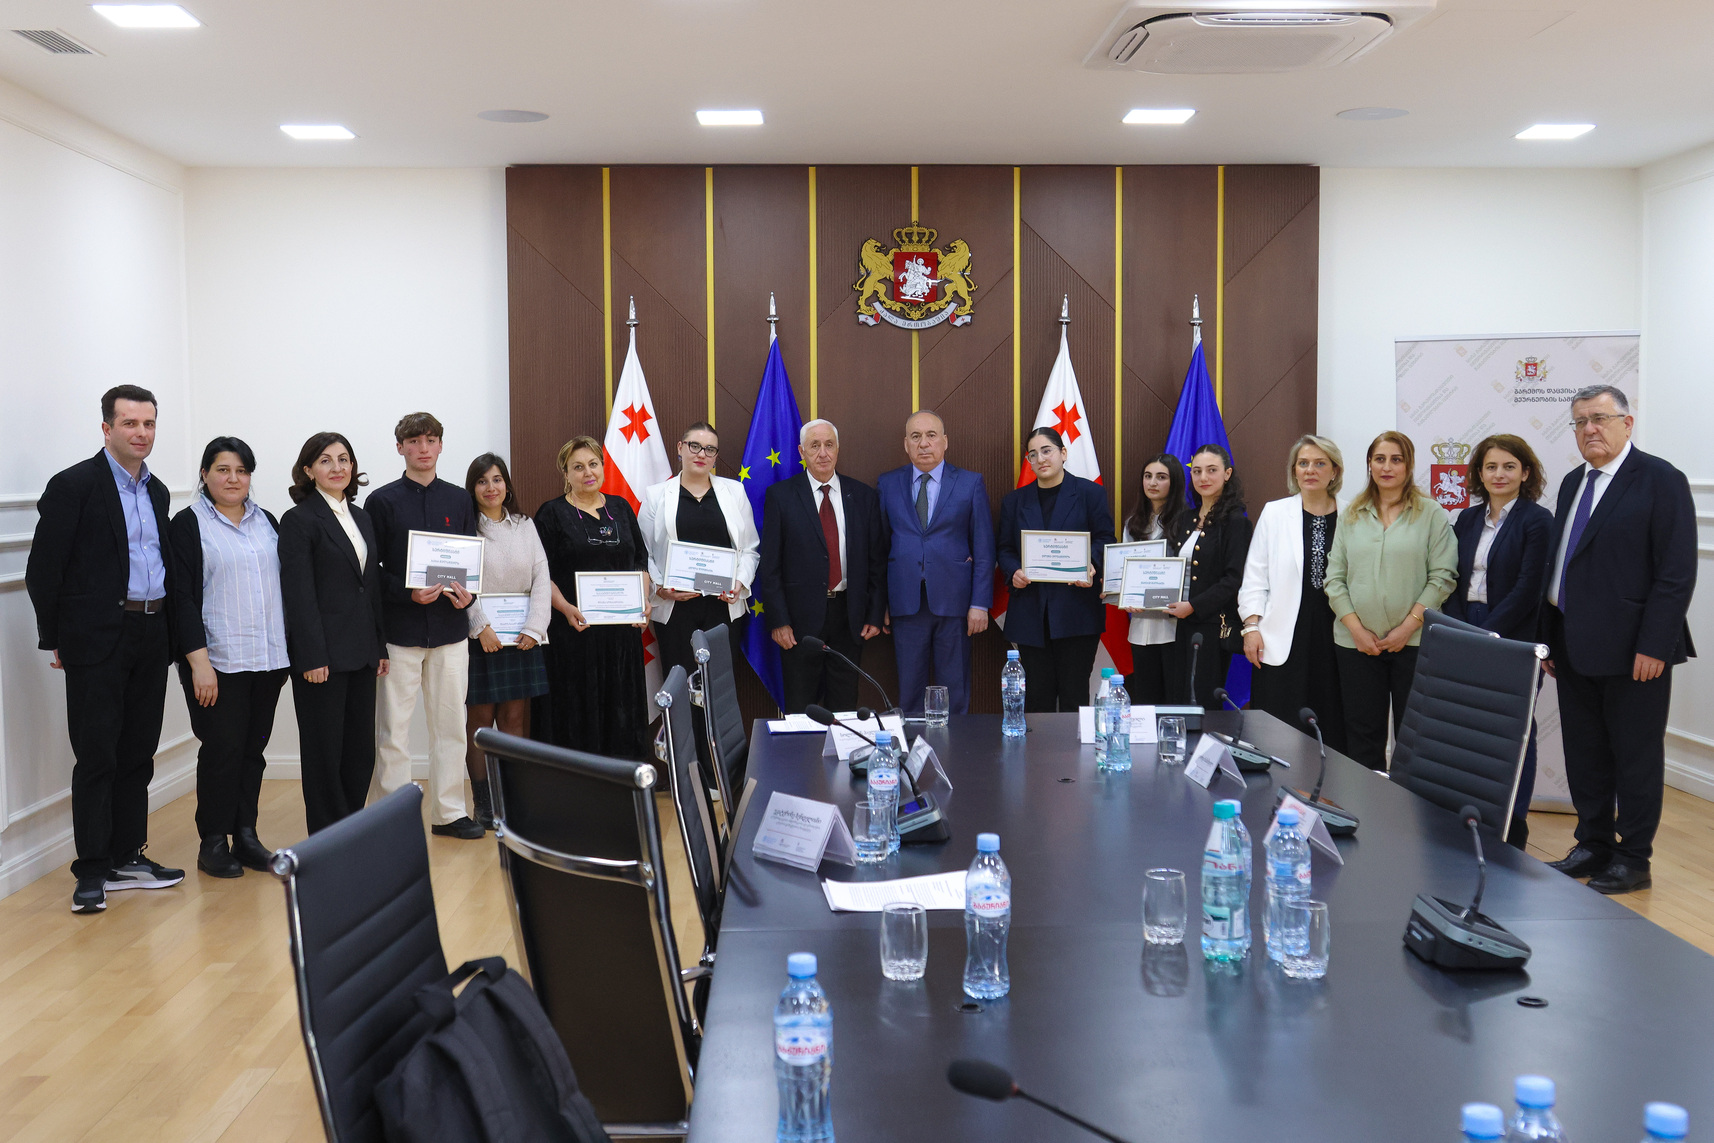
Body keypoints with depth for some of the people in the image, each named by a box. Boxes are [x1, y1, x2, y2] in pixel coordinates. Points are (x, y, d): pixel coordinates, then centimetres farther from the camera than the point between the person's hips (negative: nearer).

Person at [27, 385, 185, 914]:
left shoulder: (156, 491, 13)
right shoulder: (74, 485, -7)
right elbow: (43, 570, -7)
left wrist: (166, 627, 10)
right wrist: (54, 638, -6)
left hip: (151, 639, 6)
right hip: (98, 642, -6)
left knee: (138, 754, 11)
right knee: (97, 757, -2)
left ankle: (128, 856, 21)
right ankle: (92, 871, 5)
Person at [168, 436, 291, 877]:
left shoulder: (266, 522, 13)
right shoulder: (189, 524, -2)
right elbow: (182, 597, -8)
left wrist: (287, 650, 12)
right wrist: (198, 661, -15)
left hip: (268, 658, 5)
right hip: (218, 659, -5)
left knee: (253, 747, 8)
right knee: (223, 748, -4)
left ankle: (246, 836, 17)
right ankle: (213, 843, 8)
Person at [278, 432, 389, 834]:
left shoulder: (362, 518, 14)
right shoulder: (299, 519, -7)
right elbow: (298, 593, -12)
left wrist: (381, 646, 12)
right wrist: (312, 657, -17)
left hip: (361, 653, 7)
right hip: (323, 653, -7)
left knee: (361, 751, 10)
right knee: (324, 751, 3)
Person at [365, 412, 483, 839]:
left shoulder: (460, 500, 10)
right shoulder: (382, 501, 1)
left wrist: (466, 592, -8)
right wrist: (409, 593, -17)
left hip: (450, 628, 3)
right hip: (400, 628, -3)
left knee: (450, 723, 8)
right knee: (393, 728, 1)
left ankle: (449, 812, 18)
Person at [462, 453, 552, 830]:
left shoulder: (525, 526, 12)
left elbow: (541, 580, 7)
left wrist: (533, 628, -4)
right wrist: (482, 627, -15)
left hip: (521, 639, 3)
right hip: (479, 638, -3)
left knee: (515, 720, 2)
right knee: (480, 721, -1)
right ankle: (484, 805, 5)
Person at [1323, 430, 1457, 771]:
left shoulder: (1431, 514, 2)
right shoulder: (1352, 516, 11)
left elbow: (1442, 577, -4)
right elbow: (1334, 577, 7)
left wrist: (1408, 627, -11)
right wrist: (1356, 628, -5)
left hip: (1414, 642, -3)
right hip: (1357, 642, 3)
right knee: (1362, 733, 7)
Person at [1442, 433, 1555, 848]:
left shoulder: (1536, 520, -5)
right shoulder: (1467, 519, 12)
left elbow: (1527, 589, -12)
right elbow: (1453, 580, 10)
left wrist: (1487, 634, -15)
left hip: (1512, 639, -5)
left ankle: (1512, 829, 11)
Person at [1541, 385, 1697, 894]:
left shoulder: (1660, 480, -8)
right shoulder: (1573, 483, 13)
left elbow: (1677, 573, -13)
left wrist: (1654, 646, -17)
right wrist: (1551, 637, 10)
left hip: (1632, 651, -7)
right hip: (1575, 649, 7)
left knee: (1636, 757, 5)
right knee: (1584, 755, 13)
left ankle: (1633, 860, 15)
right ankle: (1593, 846, 26)